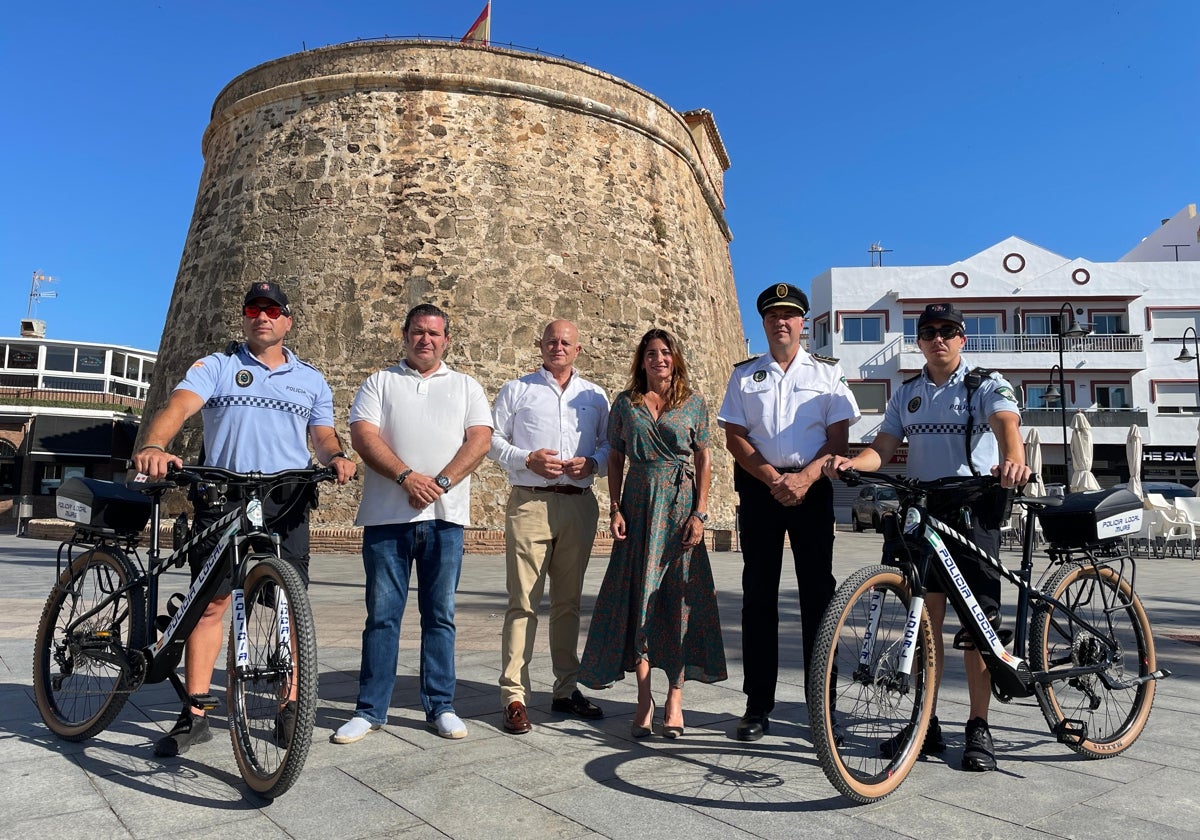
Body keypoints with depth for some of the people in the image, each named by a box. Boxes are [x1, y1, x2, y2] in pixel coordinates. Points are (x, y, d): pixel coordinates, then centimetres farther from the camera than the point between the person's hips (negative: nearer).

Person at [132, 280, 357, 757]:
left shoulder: (311, 381, 17)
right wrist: (153, 446, -28)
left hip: (286, 501, 1)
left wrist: (336, 456, -12)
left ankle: (290, 710, 10)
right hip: (222, 496, -1)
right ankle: (195, 714, 12)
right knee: (210, 601, 2)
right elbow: (179, 405, -8)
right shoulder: (216, 367, 9)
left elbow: (322, 435, 12)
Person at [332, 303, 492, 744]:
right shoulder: (379, 382, 12)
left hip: (445, 517, 1)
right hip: (386, 516, 0)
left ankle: (440, 707, 17)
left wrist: (440, 483, -13)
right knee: (382, 615, 5)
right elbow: (362, 435, -3)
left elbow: (480, 440, 0)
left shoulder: (466, 386, 14)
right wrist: (406, 476, -17)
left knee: (440, 616, 7)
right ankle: (370, 710, 15)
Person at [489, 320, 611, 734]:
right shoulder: (516, 389, 9)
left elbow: (611, 445, 15)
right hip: (529, 503, -3)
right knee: (523, 602, -5)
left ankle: (567, 689, 21)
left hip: (579, 505, 3)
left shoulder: (595, 396, 16)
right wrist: (527, 459, -11)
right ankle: (514, 697, 1)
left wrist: (593, 462, -6)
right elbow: (492, 439, 5)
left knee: (568, 601, 11)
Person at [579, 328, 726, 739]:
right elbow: (615, 459, 9)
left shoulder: (694, 403, 6)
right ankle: (644, 699, 8)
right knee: (639, 594, 0)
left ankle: (674, 697, 9)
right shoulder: (625, 403, 8)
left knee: (679, 596, -1)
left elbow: (704, 460, 4)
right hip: (639, 504, 1)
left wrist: (700, 513, -5)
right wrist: (615, 510, -1)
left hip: (680, 504, -1)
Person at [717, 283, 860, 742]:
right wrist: (772, 479, -10)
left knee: (817, 592, -1)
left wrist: (805, 478, -13)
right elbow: (734, 436, 4)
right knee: (758, 594, 3)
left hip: (812, 488, -1)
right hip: (759, 487, 1)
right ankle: (758, 705, 10)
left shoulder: (827, 372, 9)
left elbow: (839, 437, 2)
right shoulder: (744, 374, 12)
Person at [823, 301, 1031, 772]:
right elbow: (884, 448, 5)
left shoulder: (987, 385, 1)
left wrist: (1014, 461, -42)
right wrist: (851, 462, -17)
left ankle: (978, 728, 13)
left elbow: (1006, 423, -20)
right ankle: (926, 724, 16)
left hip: (973, 507, -4)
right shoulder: (907, 393, 14)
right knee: (925, 618, 6)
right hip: (920, 507, 4)